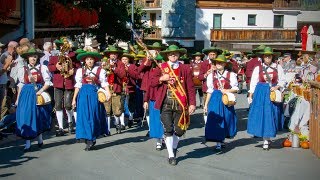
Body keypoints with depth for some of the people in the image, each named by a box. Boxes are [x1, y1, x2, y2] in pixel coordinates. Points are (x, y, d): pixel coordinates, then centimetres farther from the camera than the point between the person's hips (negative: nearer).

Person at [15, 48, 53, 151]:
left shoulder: (43, 68, 0)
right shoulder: (23, 70, 5)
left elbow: (47, 82, -2)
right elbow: (21, 85, 9)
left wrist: (41, 91, -16)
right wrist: (18, 98, 7)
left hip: (39, 94, -1)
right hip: (26, 95, 1)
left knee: (39, 116, 8)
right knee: (26, 117, -4)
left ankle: (40, 139, 28)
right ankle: (27, 143, 0)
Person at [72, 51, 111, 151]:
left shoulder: (100, 70, 5)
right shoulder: (80, 71, 10)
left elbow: (104, 83, -2)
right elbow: (78, 85, 10)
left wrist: (108, 92, -19)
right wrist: (74, 99, 7)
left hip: (95, 94, -1)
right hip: (83, 94, 1)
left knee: (94, 116, -2)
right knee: (84, 116, -4)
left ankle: (91, 139, 8)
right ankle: (89, 140, 1)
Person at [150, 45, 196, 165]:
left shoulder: (185, 69, 5)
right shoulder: (161, 68, 7)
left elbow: (190, 87, 1)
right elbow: (151, 82, 5)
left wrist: (192, 103, -6)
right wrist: (161, 78, -13)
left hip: (180, 104, 1)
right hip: (166, 103, 0)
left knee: (179, 130, 5)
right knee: (168, 130, -3)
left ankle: (174, 147, 35)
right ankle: (171, 155, 10)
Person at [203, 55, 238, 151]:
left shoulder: (231, 75, 0)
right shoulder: (211, 75, 6)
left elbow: (235, 88, 2)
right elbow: (210, 91, 9)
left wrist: (227, 91, -17)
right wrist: (206, 104, 7)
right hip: (215, 99, 1)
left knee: (226, 120, 7)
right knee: (215, 120, -6)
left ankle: (222, 138, 30)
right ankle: (218, 143, 0)